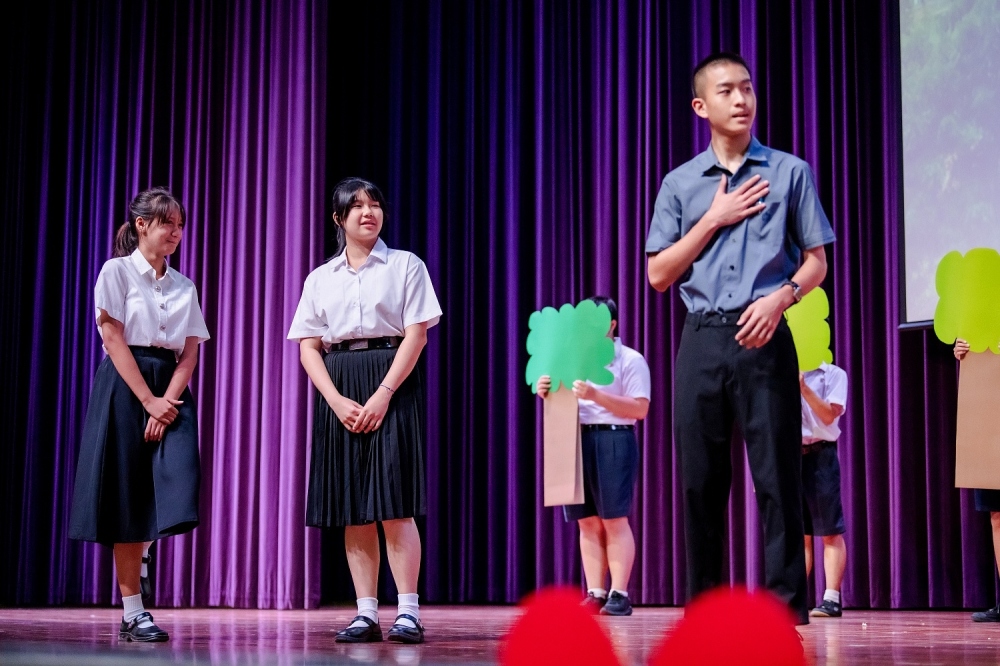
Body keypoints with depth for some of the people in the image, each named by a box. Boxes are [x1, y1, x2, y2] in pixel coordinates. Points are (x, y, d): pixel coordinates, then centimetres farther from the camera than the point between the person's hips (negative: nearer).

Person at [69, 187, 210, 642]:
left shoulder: (184, 286, 13)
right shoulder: (117, 271, 0)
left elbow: (190, 352, 7)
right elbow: (112, 337, -8)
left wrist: (168, 402, -10)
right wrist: (147, 399, -14)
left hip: (172, 388, 5)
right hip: (125, 385, -4)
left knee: (178, 482, -14)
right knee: (128, 497, -3)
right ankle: (132, 613, 2)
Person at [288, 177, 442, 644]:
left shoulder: (405, 265, 4)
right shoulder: (320, 278, 12)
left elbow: (416, 333, -4)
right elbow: (308, 346, 7)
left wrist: (383, 394, -14)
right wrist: (337, 401, -8)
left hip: (392, 382, -4)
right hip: (339, 391, 4)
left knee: (393, 503, -10)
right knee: (353, 507, 2)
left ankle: (408, 612, -6)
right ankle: (366, 614, 5)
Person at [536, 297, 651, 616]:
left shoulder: (630, 360, 0)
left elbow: (640, 409, -10)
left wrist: (596, 395, -17)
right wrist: (545, 392, 0)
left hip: (613, 440, -6)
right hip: (576, 440, 6)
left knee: (614, 520, -6)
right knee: (588, 522, 4)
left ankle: (619, 594, -4)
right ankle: (595, 594, 6)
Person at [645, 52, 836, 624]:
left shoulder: (790, 173, 7)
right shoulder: (680, 184, 11)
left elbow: (817, 262, 7)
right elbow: (659, 275, 7)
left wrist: (780, 296, -13)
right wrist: (714, 220, -2)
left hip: (764, 337, -2)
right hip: (702, 340, 2)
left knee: (777, 475, -5)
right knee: (701, 480, 3)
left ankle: (787, 605, 0)